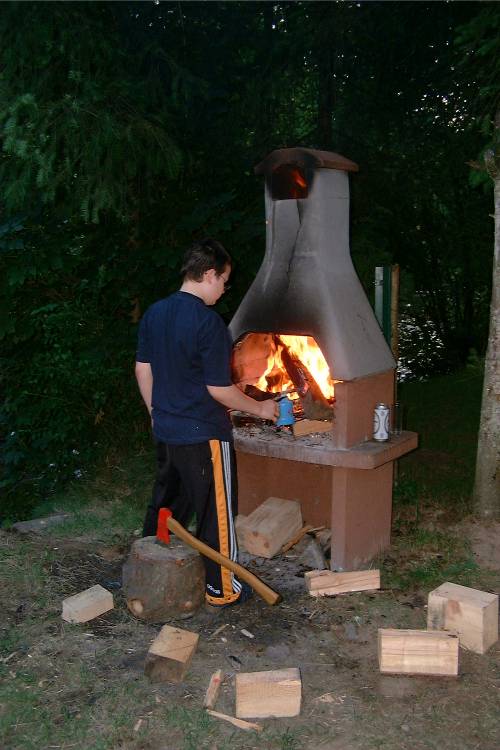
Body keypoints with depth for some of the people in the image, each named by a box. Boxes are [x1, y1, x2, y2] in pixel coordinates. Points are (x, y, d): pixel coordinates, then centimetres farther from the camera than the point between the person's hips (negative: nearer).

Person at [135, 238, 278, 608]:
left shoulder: (154, 313, 4)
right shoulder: (208, 322, -20)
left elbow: (143, 369, 10)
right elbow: (219, 389, -19)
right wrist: (260, 408, -4)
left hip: (166, 431, 8)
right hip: (204, 435, -8)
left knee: (165, 505, 21)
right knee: (216, 511, 7)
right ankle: (221, 588, 20)